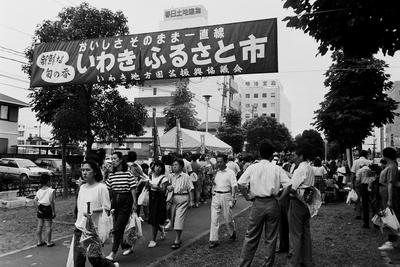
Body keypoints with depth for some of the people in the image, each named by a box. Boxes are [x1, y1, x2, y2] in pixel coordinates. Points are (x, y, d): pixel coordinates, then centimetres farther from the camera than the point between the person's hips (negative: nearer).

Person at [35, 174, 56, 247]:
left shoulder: (39, 191, 6)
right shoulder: (51, 190, -12)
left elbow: (35, 200, -4)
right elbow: (51, 202, -16)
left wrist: (37, 209, -1)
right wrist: (53, 212, -11)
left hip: (40, 209, 6)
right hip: (47, 209, -6)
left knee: (39, 226, 12)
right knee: (48, 227, 2)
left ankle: (39, 242, 21)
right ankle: (48, 242, 8)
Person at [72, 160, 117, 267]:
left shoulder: (101, 187, -11)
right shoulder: (82, 187, 9)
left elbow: (107, 208, -11)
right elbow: (79, 207, 16)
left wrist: (93, 211, -24)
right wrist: (77, 223, 14)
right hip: (79, 228, 6)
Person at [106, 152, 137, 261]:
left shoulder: (128, 174, -9)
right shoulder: (111, 175, 6)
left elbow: (133, 189, -8)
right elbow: (108, 190, 10)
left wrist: (134, 203, -9)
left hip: (126, 201, -6)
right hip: (115, 201, 6)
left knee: (118, 227, -8)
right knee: (120, 227, 13)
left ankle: (113, 253, -3)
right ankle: (128, 247, 31)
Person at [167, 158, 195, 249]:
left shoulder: (185, 176, -5)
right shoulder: (171, 176, 10)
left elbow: (190, 189, -4)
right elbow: (169, 187, 17)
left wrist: (191, 201, -6)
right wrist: (169, 188, -8)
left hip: (183, 198, -6)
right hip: (174, 198, 6)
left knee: (179, 219, -9)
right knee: (173, 219, 8)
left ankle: (177, 241, -4)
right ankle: (178, 238, 24)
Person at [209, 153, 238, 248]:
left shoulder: (230, 172, -6)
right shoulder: (216, 172, 9)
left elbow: (234, 186, -10)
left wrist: (233, 198, -18)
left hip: (226, 196, -4)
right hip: (215, 196, 4)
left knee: (228, 218, 8)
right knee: (214, 218, -2)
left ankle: (232, 233, 38)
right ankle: (214, 240, 4)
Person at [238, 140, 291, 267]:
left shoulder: (252, 168, -2)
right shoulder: (277, 169, -2)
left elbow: (240, 184, -8)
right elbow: (288, 185, -9)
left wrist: (247, 197, 3)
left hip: (257, 204, 0)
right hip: (273, 204, 0)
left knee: (251, 237, 10)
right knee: (271, 238, 13)